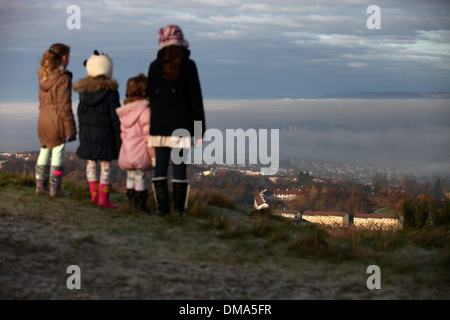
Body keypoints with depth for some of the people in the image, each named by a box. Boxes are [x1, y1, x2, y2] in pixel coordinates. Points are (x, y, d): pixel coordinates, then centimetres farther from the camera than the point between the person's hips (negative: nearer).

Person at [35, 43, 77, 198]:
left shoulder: (43, 76, 4)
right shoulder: (63, 78, -18)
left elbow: (42, 101, 10)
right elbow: (64, 107, -17)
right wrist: (70, 129, -12)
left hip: (43, 121, 7)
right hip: (57, 121, -7)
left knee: (44, 152, 17)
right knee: (57, 155, 3)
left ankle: (40, 186, 24)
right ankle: (54, 189, 9)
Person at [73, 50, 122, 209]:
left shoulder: (84, 91, 3)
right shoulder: (110, 92, -12)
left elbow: (81, 114, 9)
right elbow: (115, 117, -11)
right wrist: (119, 137, -4)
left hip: (87, 131, 5)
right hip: (105, 133, -5)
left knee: (91, 162, 15)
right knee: (105, 165, 1)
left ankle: (94, 194, 17)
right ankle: (103, 197, 0)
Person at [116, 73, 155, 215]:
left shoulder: (123, 112, 8)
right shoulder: (145, 111, -13)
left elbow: (122, 133, 14)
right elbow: (148, 135, -14)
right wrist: (153, 155, -9)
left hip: (126, 152, 6)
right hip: (140, 153, -6)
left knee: (130, 177, 13)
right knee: (140, 178, -2)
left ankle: (132, 205, 18)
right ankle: (141, 207, 0)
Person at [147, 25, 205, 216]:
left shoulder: (155, 66, 4)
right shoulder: (188, 65, -4)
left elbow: (151, 97, 7)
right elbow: (195, 98, -4)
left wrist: (153, 125, 13)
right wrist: (200, 128, -1)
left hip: (159, 123, 2)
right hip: (181, 123, -2)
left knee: (160, 165, 4)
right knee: (179, 166, 0)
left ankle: (162, 207, 2)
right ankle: (179, 208, 0)